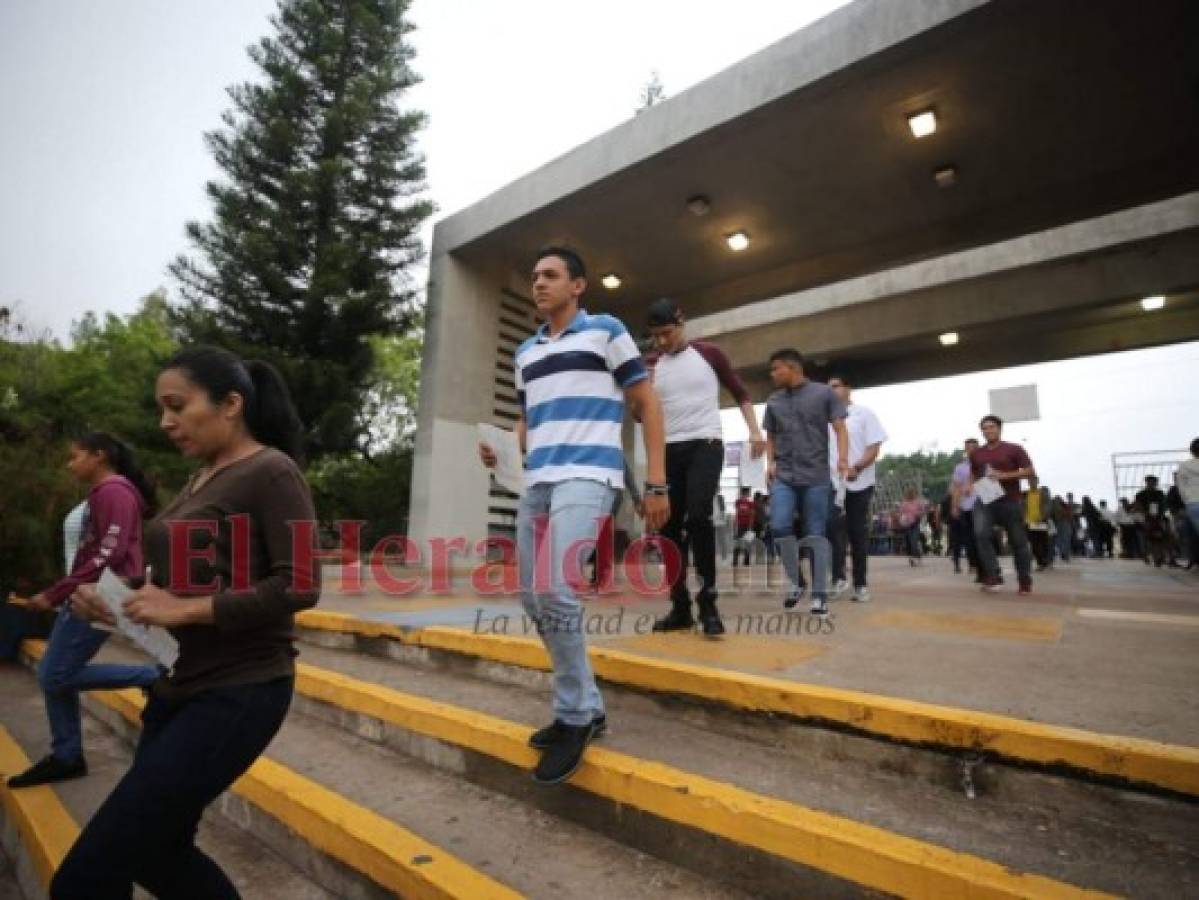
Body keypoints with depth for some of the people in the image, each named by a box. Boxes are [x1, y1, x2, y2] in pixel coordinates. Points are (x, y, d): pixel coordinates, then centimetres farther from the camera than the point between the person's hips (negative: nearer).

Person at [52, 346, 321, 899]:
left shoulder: (271, 473, -14)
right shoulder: (201, 479, 12)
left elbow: (300, 587, -21)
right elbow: (180, 577, 17)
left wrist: (185, 610, -21)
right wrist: (110, 598, 0)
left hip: (238, 693, -9)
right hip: (178, 688, 9)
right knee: (157, 852, 21)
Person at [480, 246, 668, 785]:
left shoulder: (605, 330, 4)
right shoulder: (526, 352, 22)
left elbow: (647, 405, 1)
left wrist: (656, 484, -6)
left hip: (586, 478, -7)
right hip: (536, 484, 8)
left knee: (555, 590, -20)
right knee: (533, 598, 7)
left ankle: (575, 717, 3)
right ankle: (588, 707, 24)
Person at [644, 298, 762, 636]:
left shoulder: (709, 353, 3)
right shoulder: (650, 364, 9)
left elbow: (740, 393, 10)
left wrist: (754, 430, -2)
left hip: (705, 445, -3)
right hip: (669, 450, 4)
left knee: (697, 516, -22)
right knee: (669, 526, 1)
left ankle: (708, 602, -7)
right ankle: (681, 607, 13)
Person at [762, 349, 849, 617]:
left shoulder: (824, 393, 4)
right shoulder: (773, 401, 14)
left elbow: (839, 428, 2)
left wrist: (843, 458, -14)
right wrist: (770, 462, 5)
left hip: (816, 476, -3)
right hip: (783, 476, 3)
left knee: (816, 534, 0)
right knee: (779, 526, -12)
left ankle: (819, 594, 9)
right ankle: (796, 581, 9)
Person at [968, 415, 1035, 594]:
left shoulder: (1014, 449, 0)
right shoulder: (976, 454, 12)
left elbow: (1030, 472, -6)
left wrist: (1005, 475, -19)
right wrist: (971, 485, 4)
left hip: (1010, 501, -3)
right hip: (985, 501, 3)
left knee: (1018, 541, 4)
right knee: (981, 534, -19)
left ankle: (1025, 582, 16)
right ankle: (993, 577, -16)